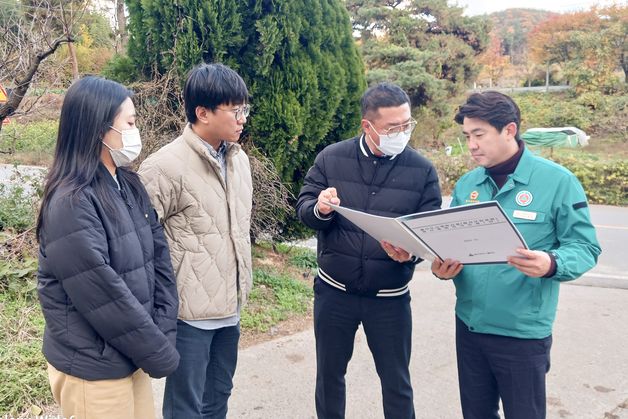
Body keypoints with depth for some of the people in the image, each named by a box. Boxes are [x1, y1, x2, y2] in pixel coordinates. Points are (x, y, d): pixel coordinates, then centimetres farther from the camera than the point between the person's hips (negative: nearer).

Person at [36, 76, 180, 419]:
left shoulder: (129, 186, 3)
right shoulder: (72, 203, -21)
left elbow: (159, 257, 2)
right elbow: (104, 297, -23)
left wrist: (163, 334, -6)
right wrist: (159, 354, -13)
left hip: (131, 356, 7)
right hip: (93, 368, -7)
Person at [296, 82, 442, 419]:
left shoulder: (422, 170, -5)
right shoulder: (331, 158, -4)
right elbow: (302, 208, -1)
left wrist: (411, 252, -26)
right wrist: (320, 209, -24)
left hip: (390, 298, 0)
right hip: (333, 291, 1)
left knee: (396, 382, 15)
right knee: (329, 374, 19)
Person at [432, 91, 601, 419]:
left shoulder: (557, 181, -11)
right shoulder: (466, 184, 3)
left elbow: (585, 248, -9)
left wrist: (551, 264, -30)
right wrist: (443, 265, -12)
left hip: (522, 331, -4)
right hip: (468, 325, 5)